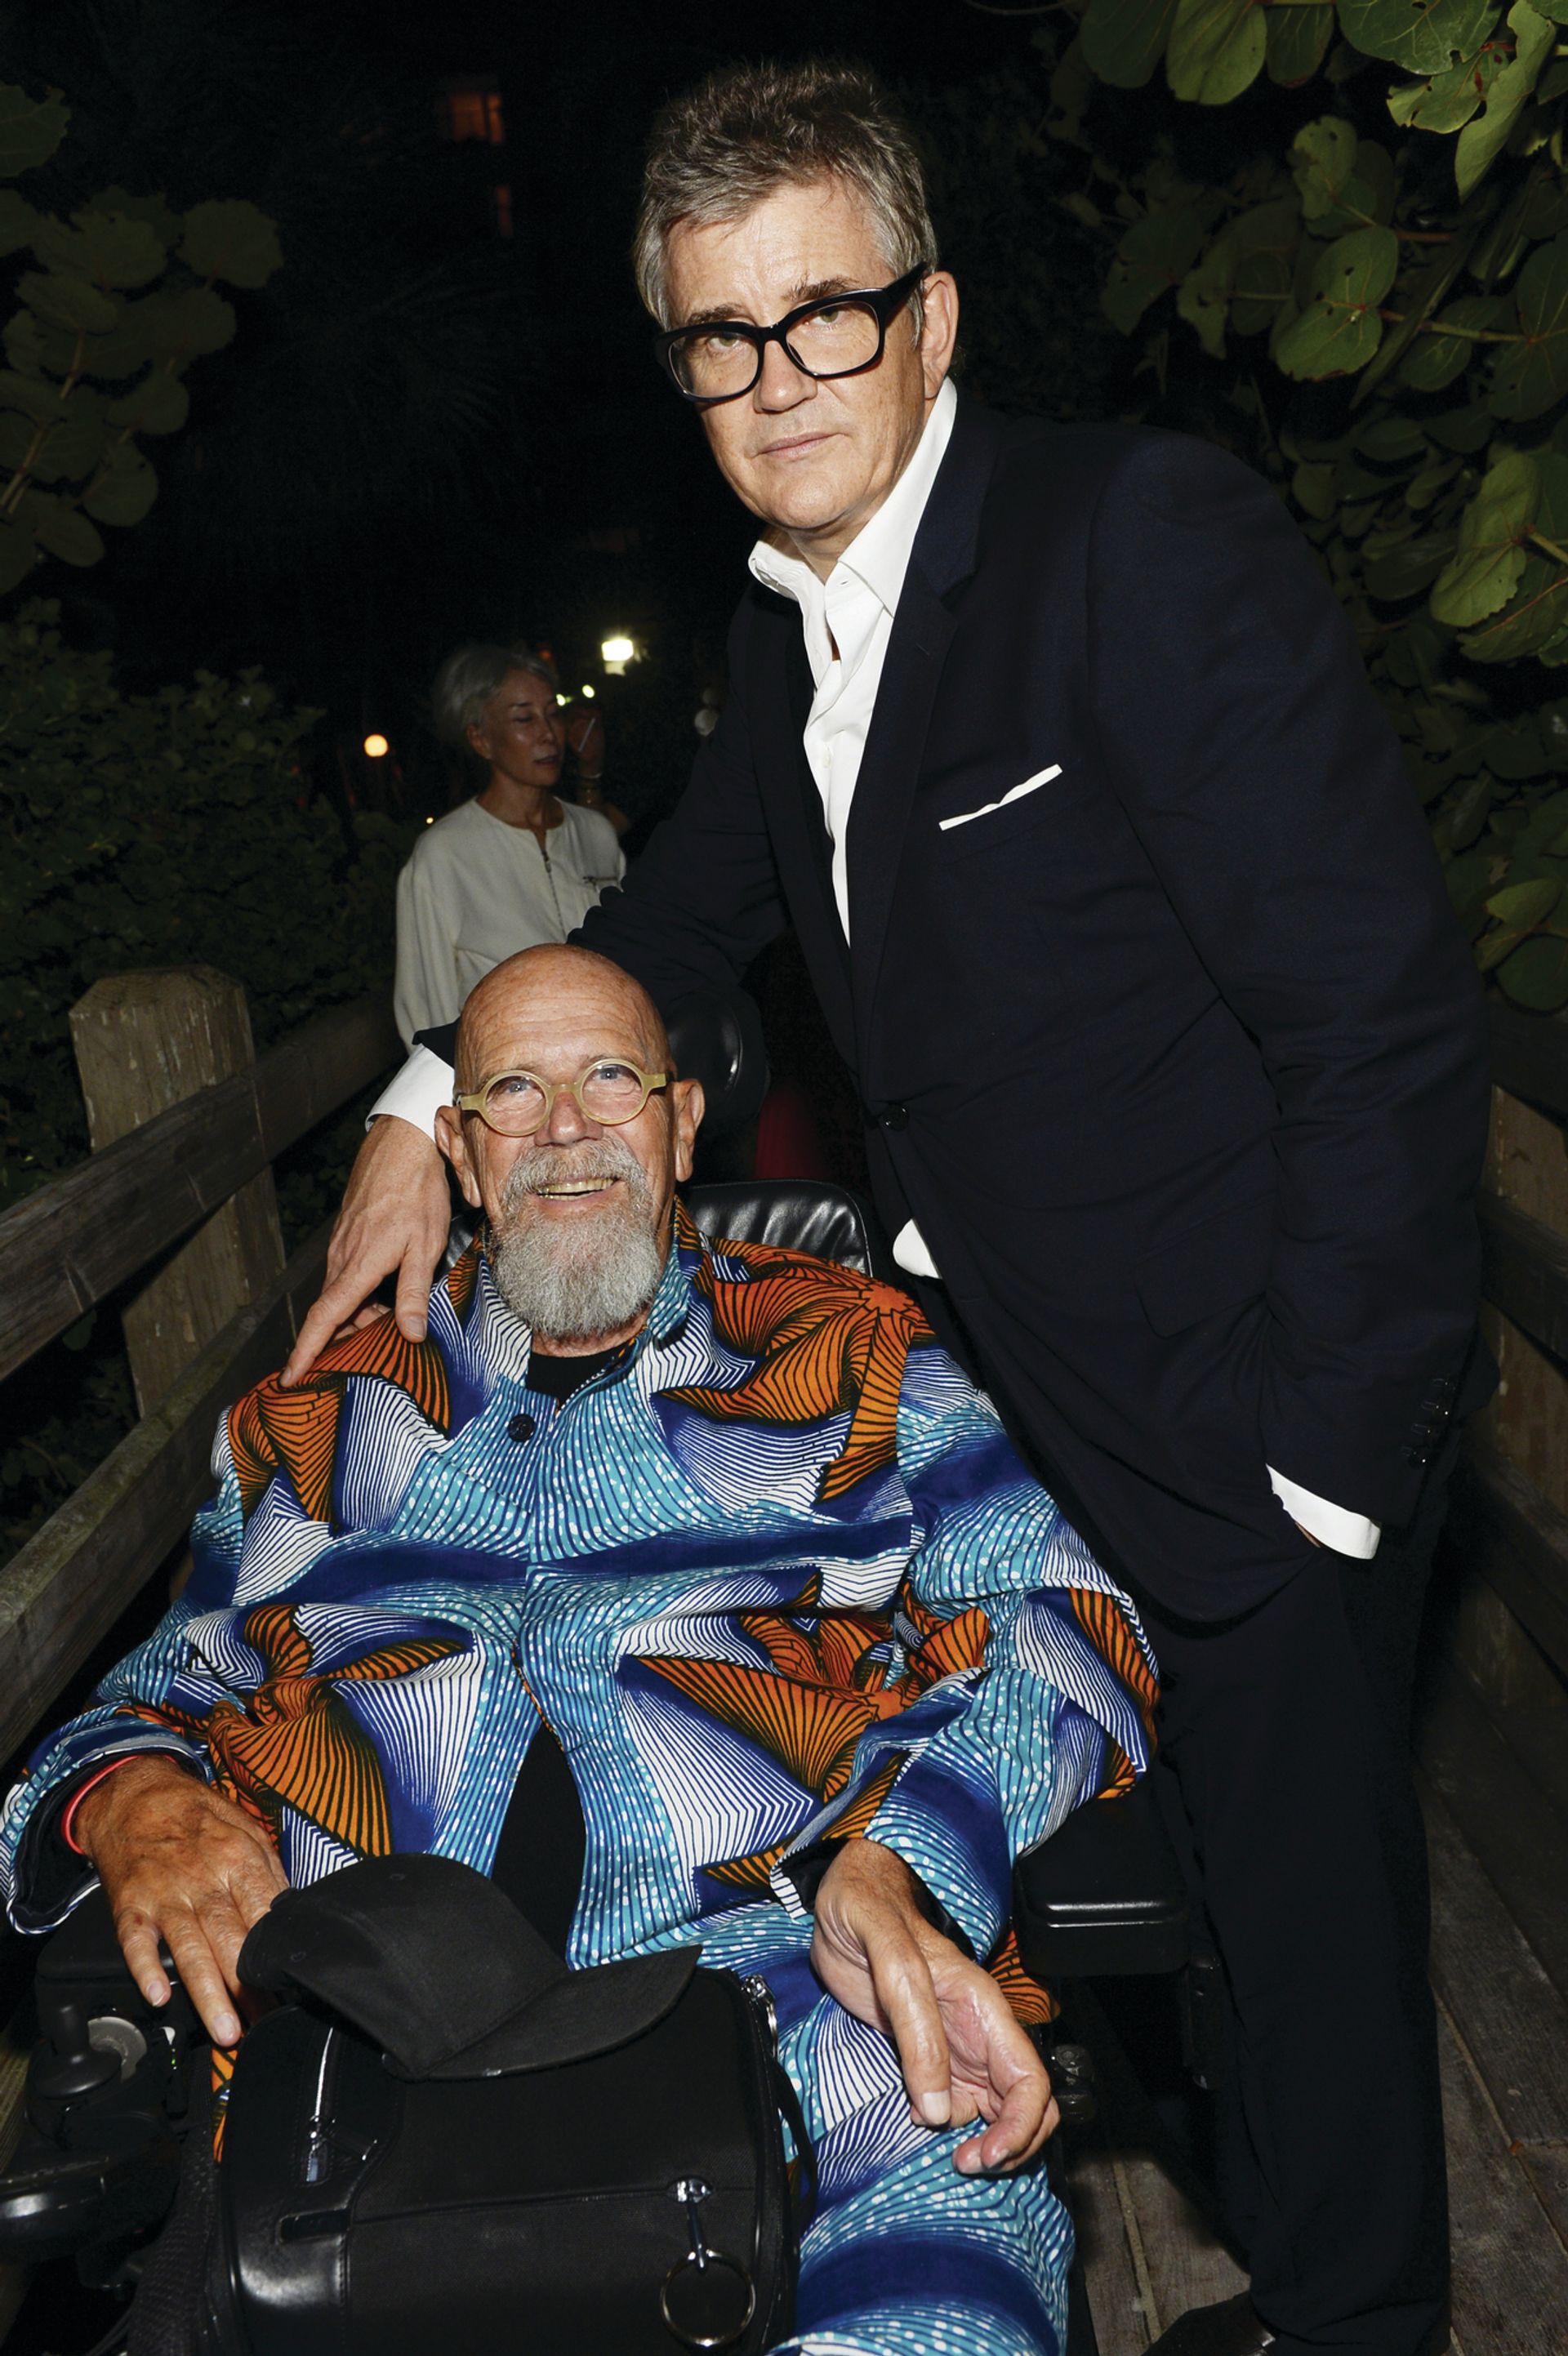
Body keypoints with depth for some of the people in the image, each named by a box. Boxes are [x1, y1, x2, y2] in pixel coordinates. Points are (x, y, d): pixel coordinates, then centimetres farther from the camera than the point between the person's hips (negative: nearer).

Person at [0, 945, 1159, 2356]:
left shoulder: (854, 1355, 17)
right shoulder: (321, 1417, 24)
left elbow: (1054, 1611, 6)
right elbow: (159, 1695, 26)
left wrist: (895, 1860, -14)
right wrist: (132, 1798, 0)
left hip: (800, 1997, -1)